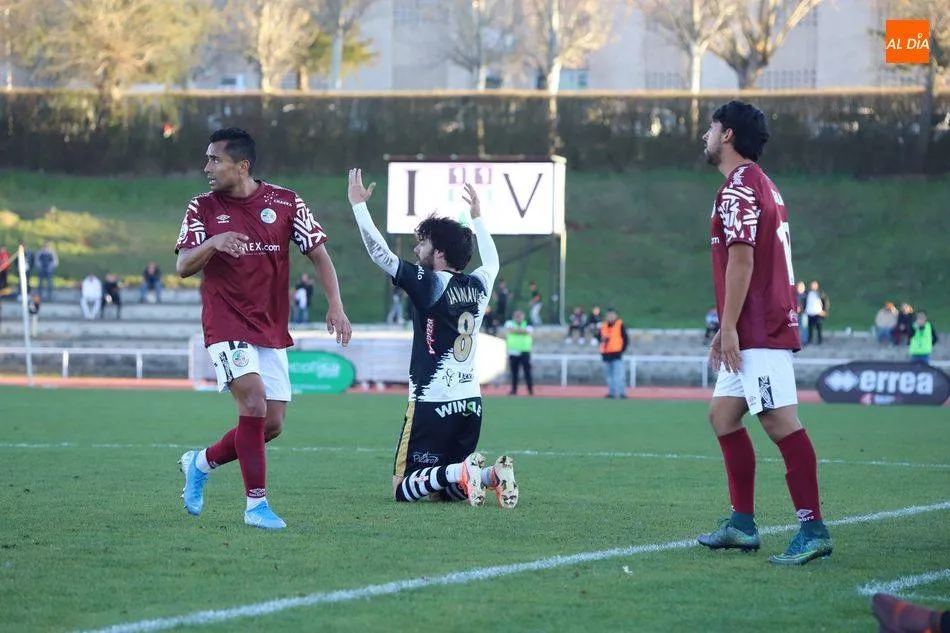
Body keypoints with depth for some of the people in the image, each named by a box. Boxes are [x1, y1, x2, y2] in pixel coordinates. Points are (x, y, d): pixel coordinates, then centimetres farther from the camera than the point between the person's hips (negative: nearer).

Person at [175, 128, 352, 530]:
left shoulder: (285, 204, 0)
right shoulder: (202, 209, 0)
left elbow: (319, 255, 1)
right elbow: (183, 267, -7)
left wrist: (335, 307, -12)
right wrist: (212, 244, -28)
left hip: (272, 331, 3)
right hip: (227, 327, -3)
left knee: (272, 425, 2)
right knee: (254, 404, -21)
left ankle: (201, 463, 27)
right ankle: (256, 504, -13)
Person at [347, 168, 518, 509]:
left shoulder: (430, 284, -10)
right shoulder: (478, 287, 8)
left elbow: (379, 252, -8)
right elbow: (491, 261, 32)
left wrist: (358, 203, 1)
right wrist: (477, 217, 44)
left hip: (432, 403, -6)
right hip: (471, 402, 6)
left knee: (404, 488, 0)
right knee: (444, 491, 15)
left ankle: (461, 473, -27)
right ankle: (492, 473, -13)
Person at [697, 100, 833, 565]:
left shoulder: (739, 188, -11)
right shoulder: (759, 185, 21)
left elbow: (741, 261, -18)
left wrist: (729, 327, -18)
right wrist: (727, 330, 25)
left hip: (759, 333, -11)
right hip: (759, 332, 11)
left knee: (781, 423, -14)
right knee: (723, 415, 13)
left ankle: (813, 530, -18)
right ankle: (742, 523, 14)